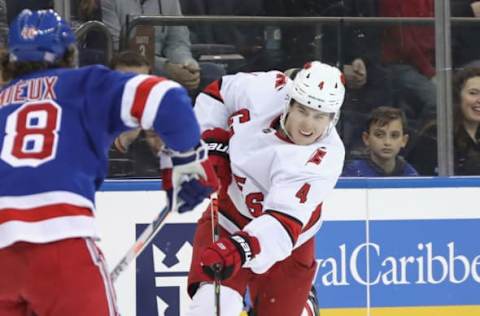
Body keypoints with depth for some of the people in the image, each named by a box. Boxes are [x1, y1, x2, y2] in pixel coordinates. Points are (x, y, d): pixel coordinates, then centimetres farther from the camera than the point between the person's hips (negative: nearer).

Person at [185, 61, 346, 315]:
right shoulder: (264, 91, -21)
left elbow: (284, 222, -42)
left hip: (289, 244, -1)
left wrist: (239, 249, -58)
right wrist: (213, 144, -9)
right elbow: (217, 92, 3)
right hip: (227, 221, 1)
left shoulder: (324, 159, -30)